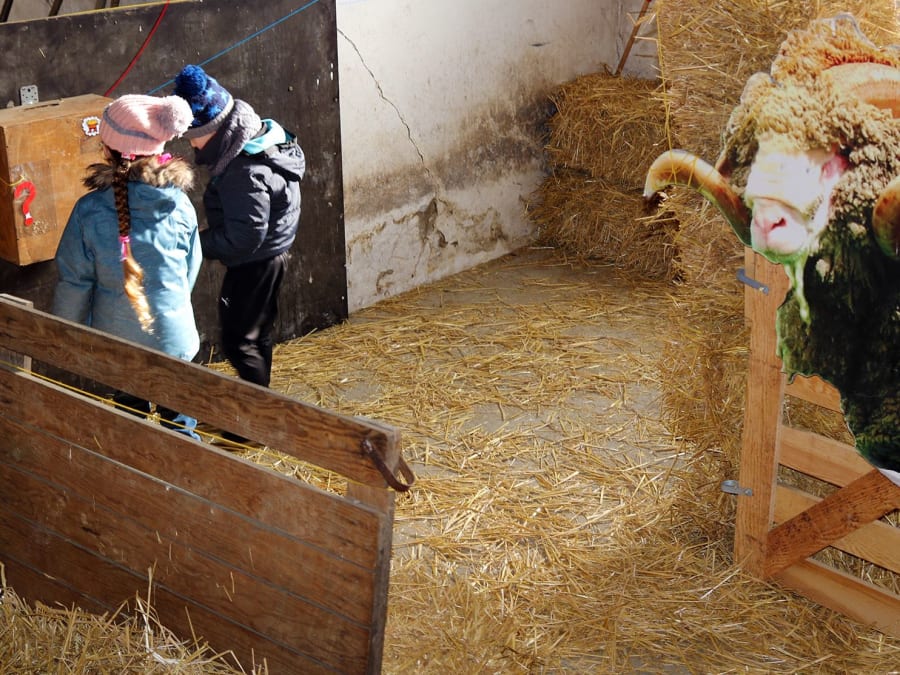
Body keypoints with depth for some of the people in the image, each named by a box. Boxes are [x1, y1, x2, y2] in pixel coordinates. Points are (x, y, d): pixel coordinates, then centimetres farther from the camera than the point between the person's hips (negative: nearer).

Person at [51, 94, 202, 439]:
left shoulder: (90, 210, -18)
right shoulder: (180, 205, -12)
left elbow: (73, 281, -11)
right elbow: (191, 268, 2)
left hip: (118, 336, 0)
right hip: (173, 335, 1)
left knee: (131, 413, 21)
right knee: (179, 423, 18)